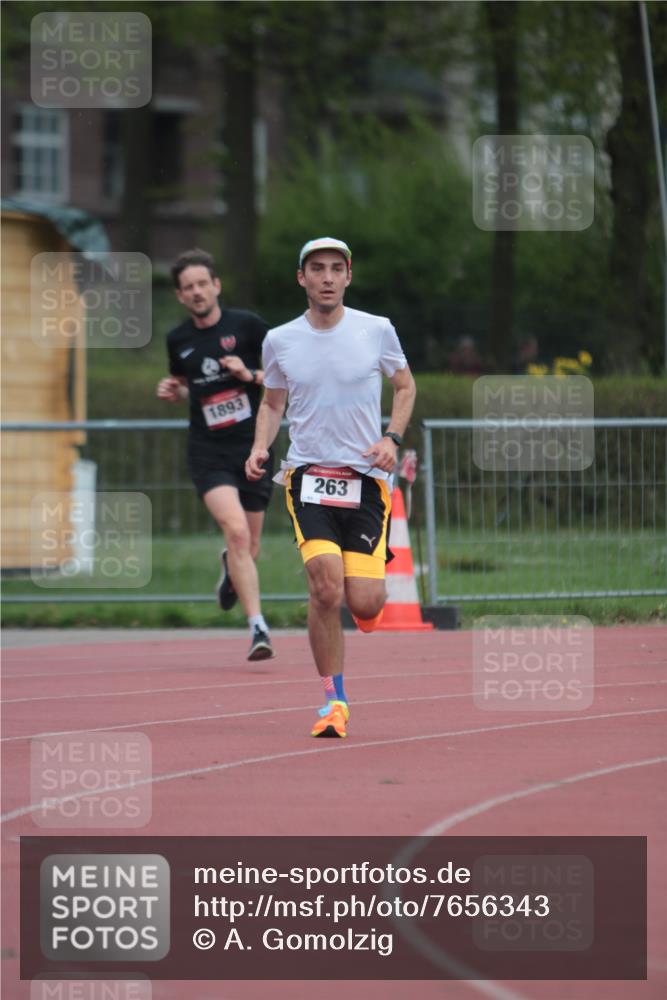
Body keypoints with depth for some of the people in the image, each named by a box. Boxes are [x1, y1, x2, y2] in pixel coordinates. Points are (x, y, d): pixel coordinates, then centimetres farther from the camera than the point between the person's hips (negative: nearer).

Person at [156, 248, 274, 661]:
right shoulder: (178, 340, 6)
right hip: (208, 452, 0)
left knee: (249, 546, 10)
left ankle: (231, 570, 49)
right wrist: (172, 391, 3)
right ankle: (258, 627, -23)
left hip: (254, 447, 0)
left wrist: (251, 375, -16)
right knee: (236, 529, -23)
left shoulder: (246, 325, -3)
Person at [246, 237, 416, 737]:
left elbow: (405, 386, 15)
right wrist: (260, 448, 0)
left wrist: (391, 438, -2)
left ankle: (374, 588, 33)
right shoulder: (280, 340, 4)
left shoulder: (377, 330, 1)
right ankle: (334, 700, -9)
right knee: (326, 585, -22)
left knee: (364, 604, -8)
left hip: (366, 479, 0)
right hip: (309, 473, 0)